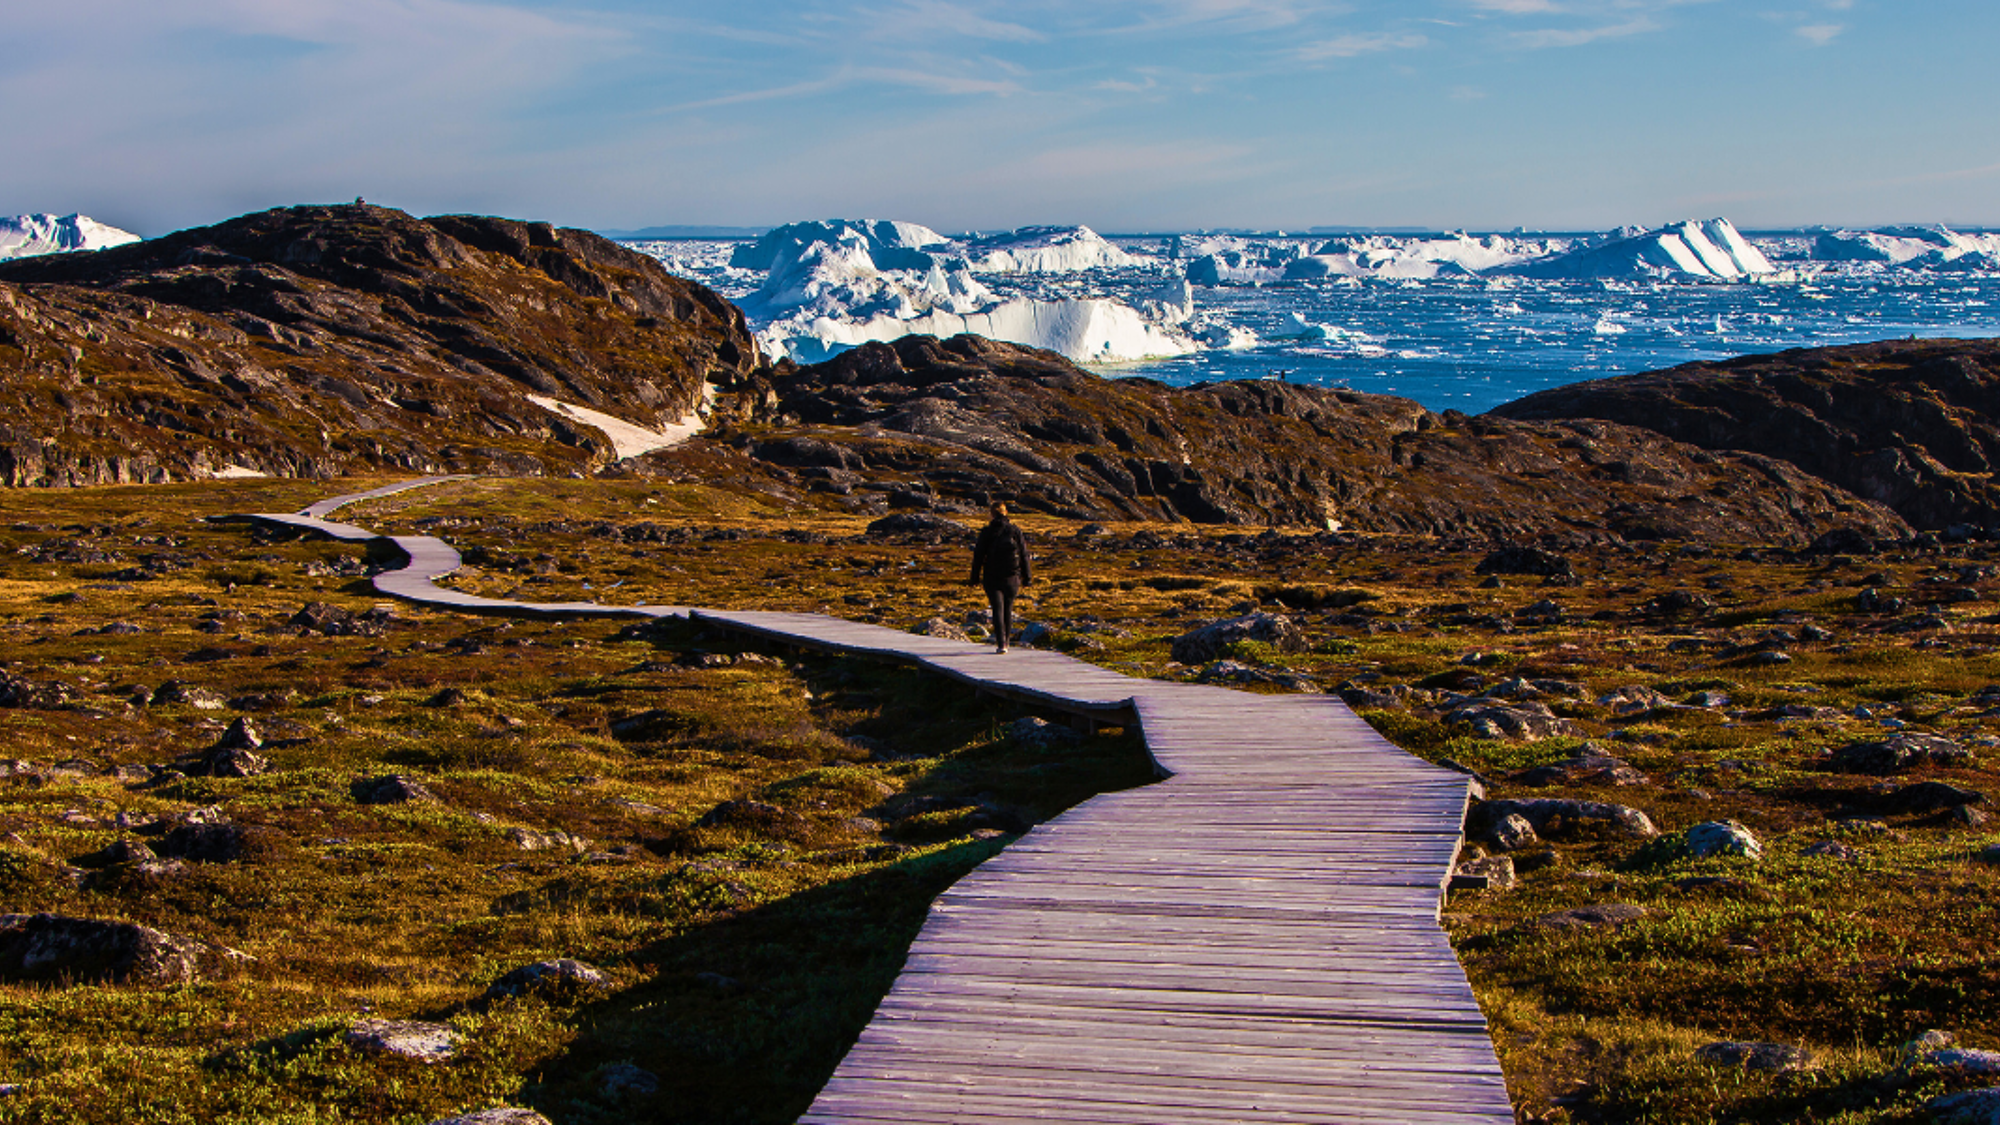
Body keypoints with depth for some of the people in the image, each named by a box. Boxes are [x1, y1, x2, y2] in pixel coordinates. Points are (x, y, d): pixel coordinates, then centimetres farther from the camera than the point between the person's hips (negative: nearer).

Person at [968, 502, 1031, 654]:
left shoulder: (986, 533, -5)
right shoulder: (1016, 531, -1)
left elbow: (978, 557, -3)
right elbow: (1024, 556, 2)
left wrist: (975, 578, 5)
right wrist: (1026, 577, 11)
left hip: (992, 578, -2)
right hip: (1011, 578, 2)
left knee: (998, 610, -1)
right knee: (1008, 609, 16)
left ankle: (1001, 644, -12)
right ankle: (1005, 640, 25)